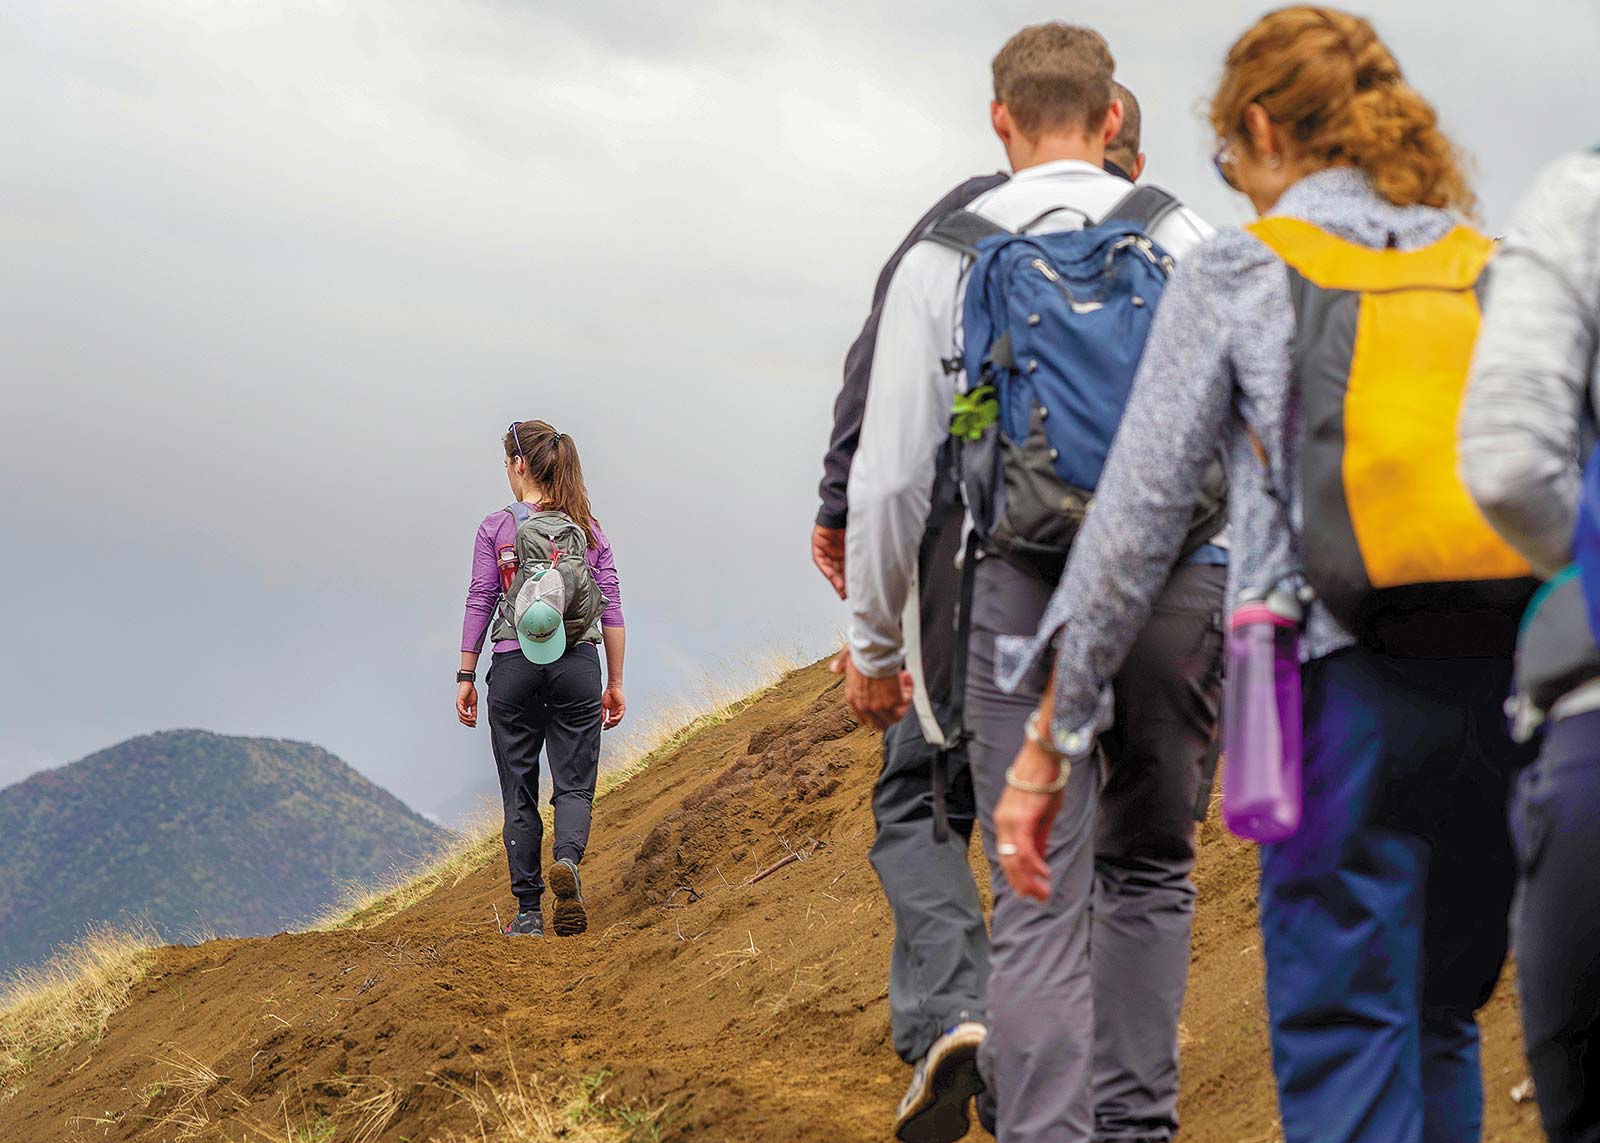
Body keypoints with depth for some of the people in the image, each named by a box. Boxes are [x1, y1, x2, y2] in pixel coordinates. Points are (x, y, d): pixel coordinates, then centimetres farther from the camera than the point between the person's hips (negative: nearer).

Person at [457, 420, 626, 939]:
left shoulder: (496, 528, -3)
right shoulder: (589, 530, 6)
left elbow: (480, 603, -3)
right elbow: (611, 610, 6)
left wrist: (466, 677, 3)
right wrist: (616, 683, 12)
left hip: (515, 666, -2)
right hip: (578, 664, 2)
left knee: (519, 792, 7)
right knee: (574, 784, 5)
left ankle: (528, 912, 6)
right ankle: (567, 859, -26)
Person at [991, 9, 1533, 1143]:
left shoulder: (1237, 270, 3)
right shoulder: (1487, 266, 13)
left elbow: (1138, 516, 1)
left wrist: (1049, 740, 4)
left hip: (1344, 678, -4)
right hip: (1501, 678, 4)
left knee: (1345, 1039, -4)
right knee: (1440, 1022, 16)